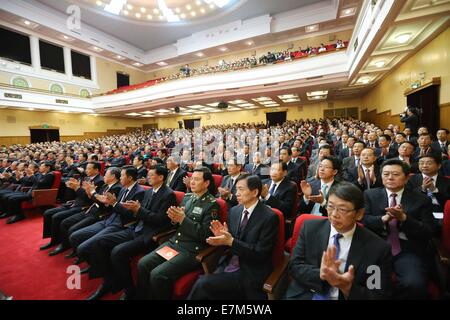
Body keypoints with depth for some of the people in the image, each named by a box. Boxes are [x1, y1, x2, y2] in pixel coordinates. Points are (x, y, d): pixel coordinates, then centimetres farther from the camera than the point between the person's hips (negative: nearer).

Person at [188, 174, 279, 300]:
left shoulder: (269, 217, -15)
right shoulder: (234, 211, 3)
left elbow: (260, 254, -16)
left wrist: (231, 241, -24)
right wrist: (222, 236, -12)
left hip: (249, 273, -5)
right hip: (228, 265, 5)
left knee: (203, 284, -19)